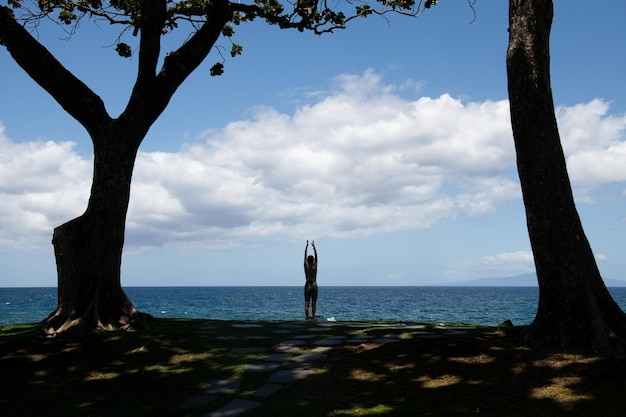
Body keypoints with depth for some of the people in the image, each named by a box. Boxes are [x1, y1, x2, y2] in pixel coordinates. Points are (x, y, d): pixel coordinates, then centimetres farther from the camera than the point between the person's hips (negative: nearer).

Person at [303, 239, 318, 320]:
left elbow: (305, 255, -1)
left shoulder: (306, 266, -5)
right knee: (314, 303, 4)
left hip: (308, 285, -1)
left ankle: (307, 317, -8)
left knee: (306, 303, -2)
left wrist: (307, 245, 3)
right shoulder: (315, 266, -3)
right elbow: (316, 255, 2)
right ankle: (313, 317, 1)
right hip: (314, 285, 1)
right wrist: (313, 246, 5)